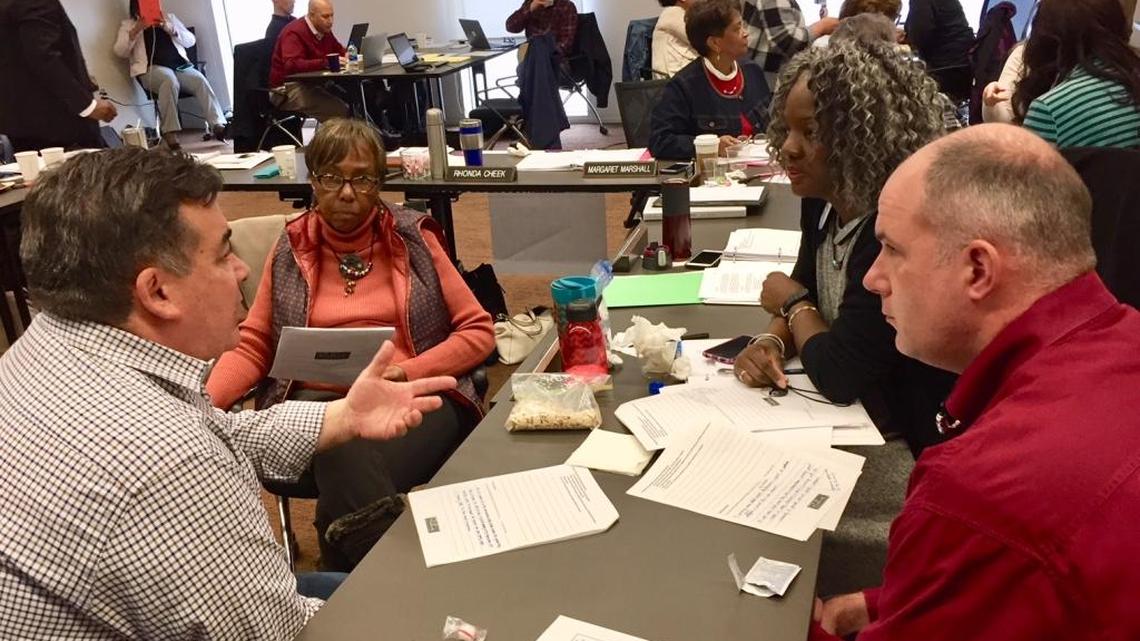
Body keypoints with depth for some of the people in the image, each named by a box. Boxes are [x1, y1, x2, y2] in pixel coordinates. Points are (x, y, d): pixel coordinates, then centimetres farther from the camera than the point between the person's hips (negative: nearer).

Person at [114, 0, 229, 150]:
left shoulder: (169, 18, 24)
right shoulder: (128, 25, 18)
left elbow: (190, 40, 13)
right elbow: (119, 52, 4)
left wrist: (171, 29, -5)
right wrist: (135, 31, -9)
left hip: (180, 65, 3)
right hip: (151, 69, -3)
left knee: (200, 80, -29)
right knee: (170, 80, -38)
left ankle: (217, 125, -39)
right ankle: (170, 132, -42)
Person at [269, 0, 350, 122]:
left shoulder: (325, 31, 10)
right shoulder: (295, 32, -15)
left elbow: (340, 51, 26)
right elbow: (292, 65, -30)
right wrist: (326, 62, -35)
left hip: (311, 83, 8)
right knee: (338, 111, -29)